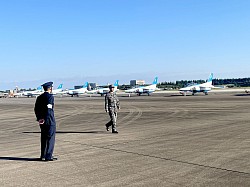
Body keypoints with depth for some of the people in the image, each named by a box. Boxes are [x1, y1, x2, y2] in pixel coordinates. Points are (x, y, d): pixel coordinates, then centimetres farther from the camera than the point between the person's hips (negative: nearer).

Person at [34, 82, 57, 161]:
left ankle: (43, 156, 21)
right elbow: (48, 109, -20)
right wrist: (45, 119, -18)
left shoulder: (39, 97, 11)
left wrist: (39, 118, 10)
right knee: (51, 138, 0)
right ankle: (48, 156, -1)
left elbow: (36, 109, 10)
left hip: (42, 122, 7)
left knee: (43, 138, 15)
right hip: (50, 121, -7)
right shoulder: (50, 96, -11)